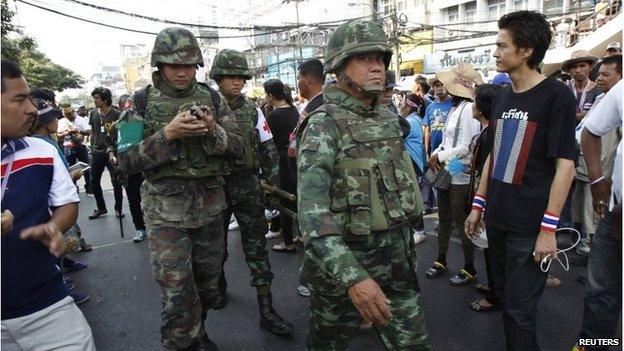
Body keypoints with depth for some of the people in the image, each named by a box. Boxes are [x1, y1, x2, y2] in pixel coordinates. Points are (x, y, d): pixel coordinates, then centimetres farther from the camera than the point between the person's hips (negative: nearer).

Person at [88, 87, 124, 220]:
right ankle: (101, 208, 24)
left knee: (116, 182, 0)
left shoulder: (116, 113, -6)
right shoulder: (93, 113, 8)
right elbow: (92, 132, 16)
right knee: (94, 182, 9)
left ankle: (118, 209, 14)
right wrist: (92, 149, 14)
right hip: (97, 153, 5)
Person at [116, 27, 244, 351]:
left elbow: (237, 149, 1)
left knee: (207, 284, 18)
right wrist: (167, 134, -22)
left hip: (209, 206, 3)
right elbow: (126, 161, -8)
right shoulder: (140, 102, -3)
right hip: (166, 211, -3)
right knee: (178, 293, -1)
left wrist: (212, 131, -19)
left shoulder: (213, 98, 2)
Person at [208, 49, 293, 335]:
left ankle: (266, 310, 7)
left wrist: (273, 183, 1)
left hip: (248, 187, 0)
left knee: (256, 246, 0)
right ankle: (219, 286, 43)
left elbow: (268, 150, 6)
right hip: (215, 186, 0)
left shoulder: (252, 111, 3)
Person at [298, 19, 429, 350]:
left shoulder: (390, 119, 7)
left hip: (397, 259, 6)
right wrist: (353, 277, -33)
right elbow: (312, 212, -25)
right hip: (344, 262, -6)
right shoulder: (324, 124, -16)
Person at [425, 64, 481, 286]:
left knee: (462, 223, 4)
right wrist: (436, 153, -1)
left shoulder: (468, 109, -16)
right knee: (444, 220, 17)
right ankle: (441, 262, 32)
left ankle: (469, 270, 21)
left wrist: (440, 157, -12)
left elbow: (466, 147, -20)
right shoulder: (455, 108, 10)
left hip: (460, 176, -8)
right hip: (446, 173, 8)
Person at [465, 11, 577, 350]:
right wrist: (478, 205, 13)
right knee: (505, 298, 17)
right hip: (497, 220, 6)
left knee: (519, 311, 1)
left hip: (530, 226, -6)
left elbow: (565, 165, -12)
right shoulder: (502, 96, 9)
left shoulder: (557, 95, -9)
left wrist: (549, 227, -15)